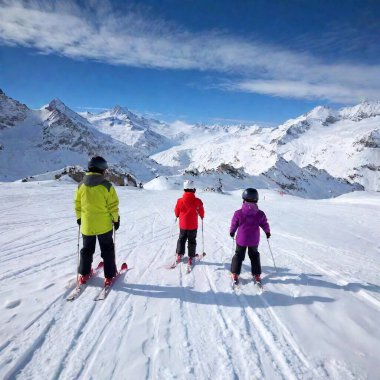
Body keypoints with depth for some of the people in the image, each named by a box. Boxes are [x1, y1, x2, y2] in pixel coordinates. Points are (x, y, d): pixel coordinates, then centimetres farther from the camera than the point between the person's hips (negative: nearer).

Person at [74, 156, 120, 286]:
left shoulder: (81, 185, -4)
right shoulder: (107, 186, -15)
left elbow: (77, 205, 5)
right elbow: (113, 206, -11)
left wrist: (79, 218, 19)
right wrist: (116, 219, 2)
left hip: (86, 225, 3)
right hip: (104, 225, -3)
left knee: (87, 249, 21)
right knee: (107, 250, 13)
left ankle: (84, 274, 30)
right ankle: (109, 276, 18)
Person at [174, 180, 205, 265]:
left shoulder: (180, 201, -14)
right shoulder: (197, 201, -18)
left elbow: (176, 212, 0)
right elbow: (201, 212, -4)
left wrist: (178, 216, 23)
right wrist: (202, 216, 19)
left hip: (183, 225, 1)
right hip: (193, 226, -1)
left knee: (181, 239, 21)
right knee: (192, 241, 14)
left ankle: (179, 255, 24)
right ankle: (191, 258, 19)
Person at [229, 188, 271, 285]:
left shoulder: (238, 213, -19)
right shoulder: (260, 214, -14)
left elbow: (233, 225, -6)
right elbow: (265, 225, 1)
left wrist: (232, 232, 15)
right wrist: (268, 232, 22)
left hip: (241, 239, -1)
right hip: (254, 240, 1)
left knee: (238, 256, 17)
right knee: (254, 256, 23)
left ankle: (235, 275, 19)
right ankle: (257, 275, 28)